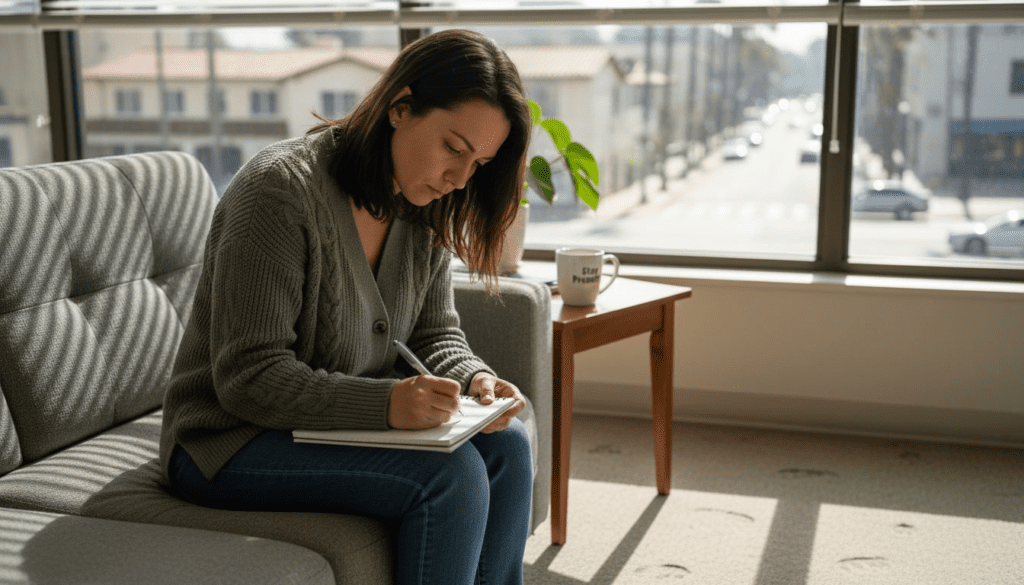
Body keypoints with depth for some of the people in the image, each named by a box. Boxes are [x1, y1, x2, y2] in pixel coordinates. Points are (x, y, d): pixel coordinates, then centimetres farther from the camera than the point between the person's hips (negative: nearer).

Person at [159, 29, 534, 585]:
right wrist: (386, 402, -36)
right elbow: (247, 379, -25)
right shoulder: (280, 189, -23)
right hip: (233, 441, -7)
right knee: (451, 474, -25)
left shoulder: (424, 210, 1)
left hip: (353, 421, 8)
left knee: (506, 444, -10)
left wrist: (472, 377, -15)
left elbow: (435, 334, 8)